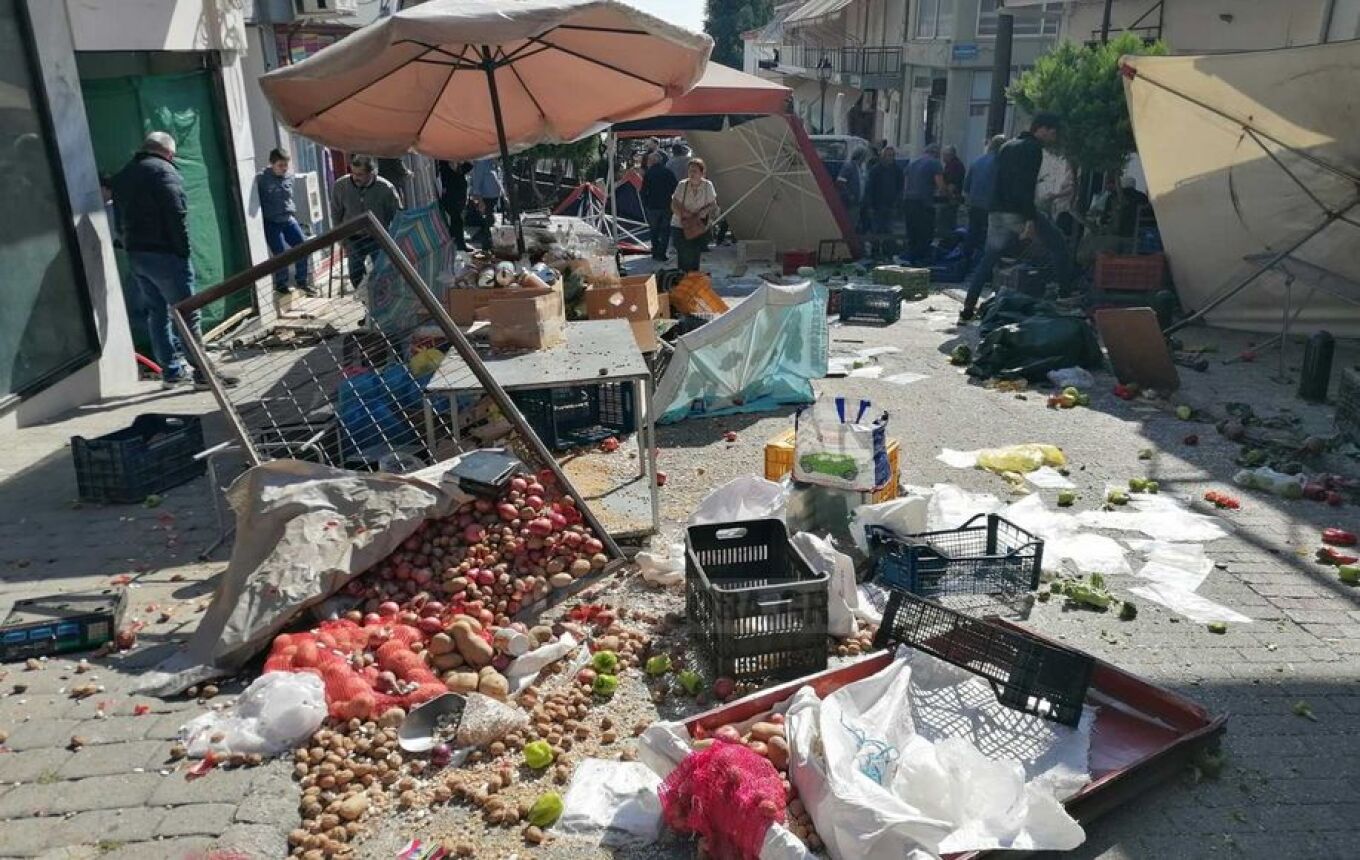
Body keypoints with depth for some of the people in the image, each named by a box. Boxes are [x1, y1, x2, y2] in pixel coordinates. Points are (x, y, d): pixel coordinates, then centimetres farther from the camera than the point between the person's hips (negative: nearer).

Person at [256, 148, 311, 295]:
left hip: (289, 220, 6)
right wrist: (261, 222, -11)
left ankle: (301, 281, 18)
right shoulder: (262, 179, -12)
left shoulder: (289, 177, 5)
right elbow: (256, 202, -9)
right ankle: (280, 284, 12)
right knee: (280, 254, -6)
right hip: (271, 223, -6)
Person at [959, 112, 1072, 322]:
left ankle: (968, 309, 3)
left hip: (996, 212, 8)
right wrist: (1030, 219, -22)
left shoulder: (1008, 147, 21)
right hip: (1018, 212, -8)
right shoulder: (1032, 148, -5)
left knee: (987, 260, 9)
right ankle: (1064, 293, 4)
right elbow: (1026, 185, -17)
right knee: (1058, 245, 6)